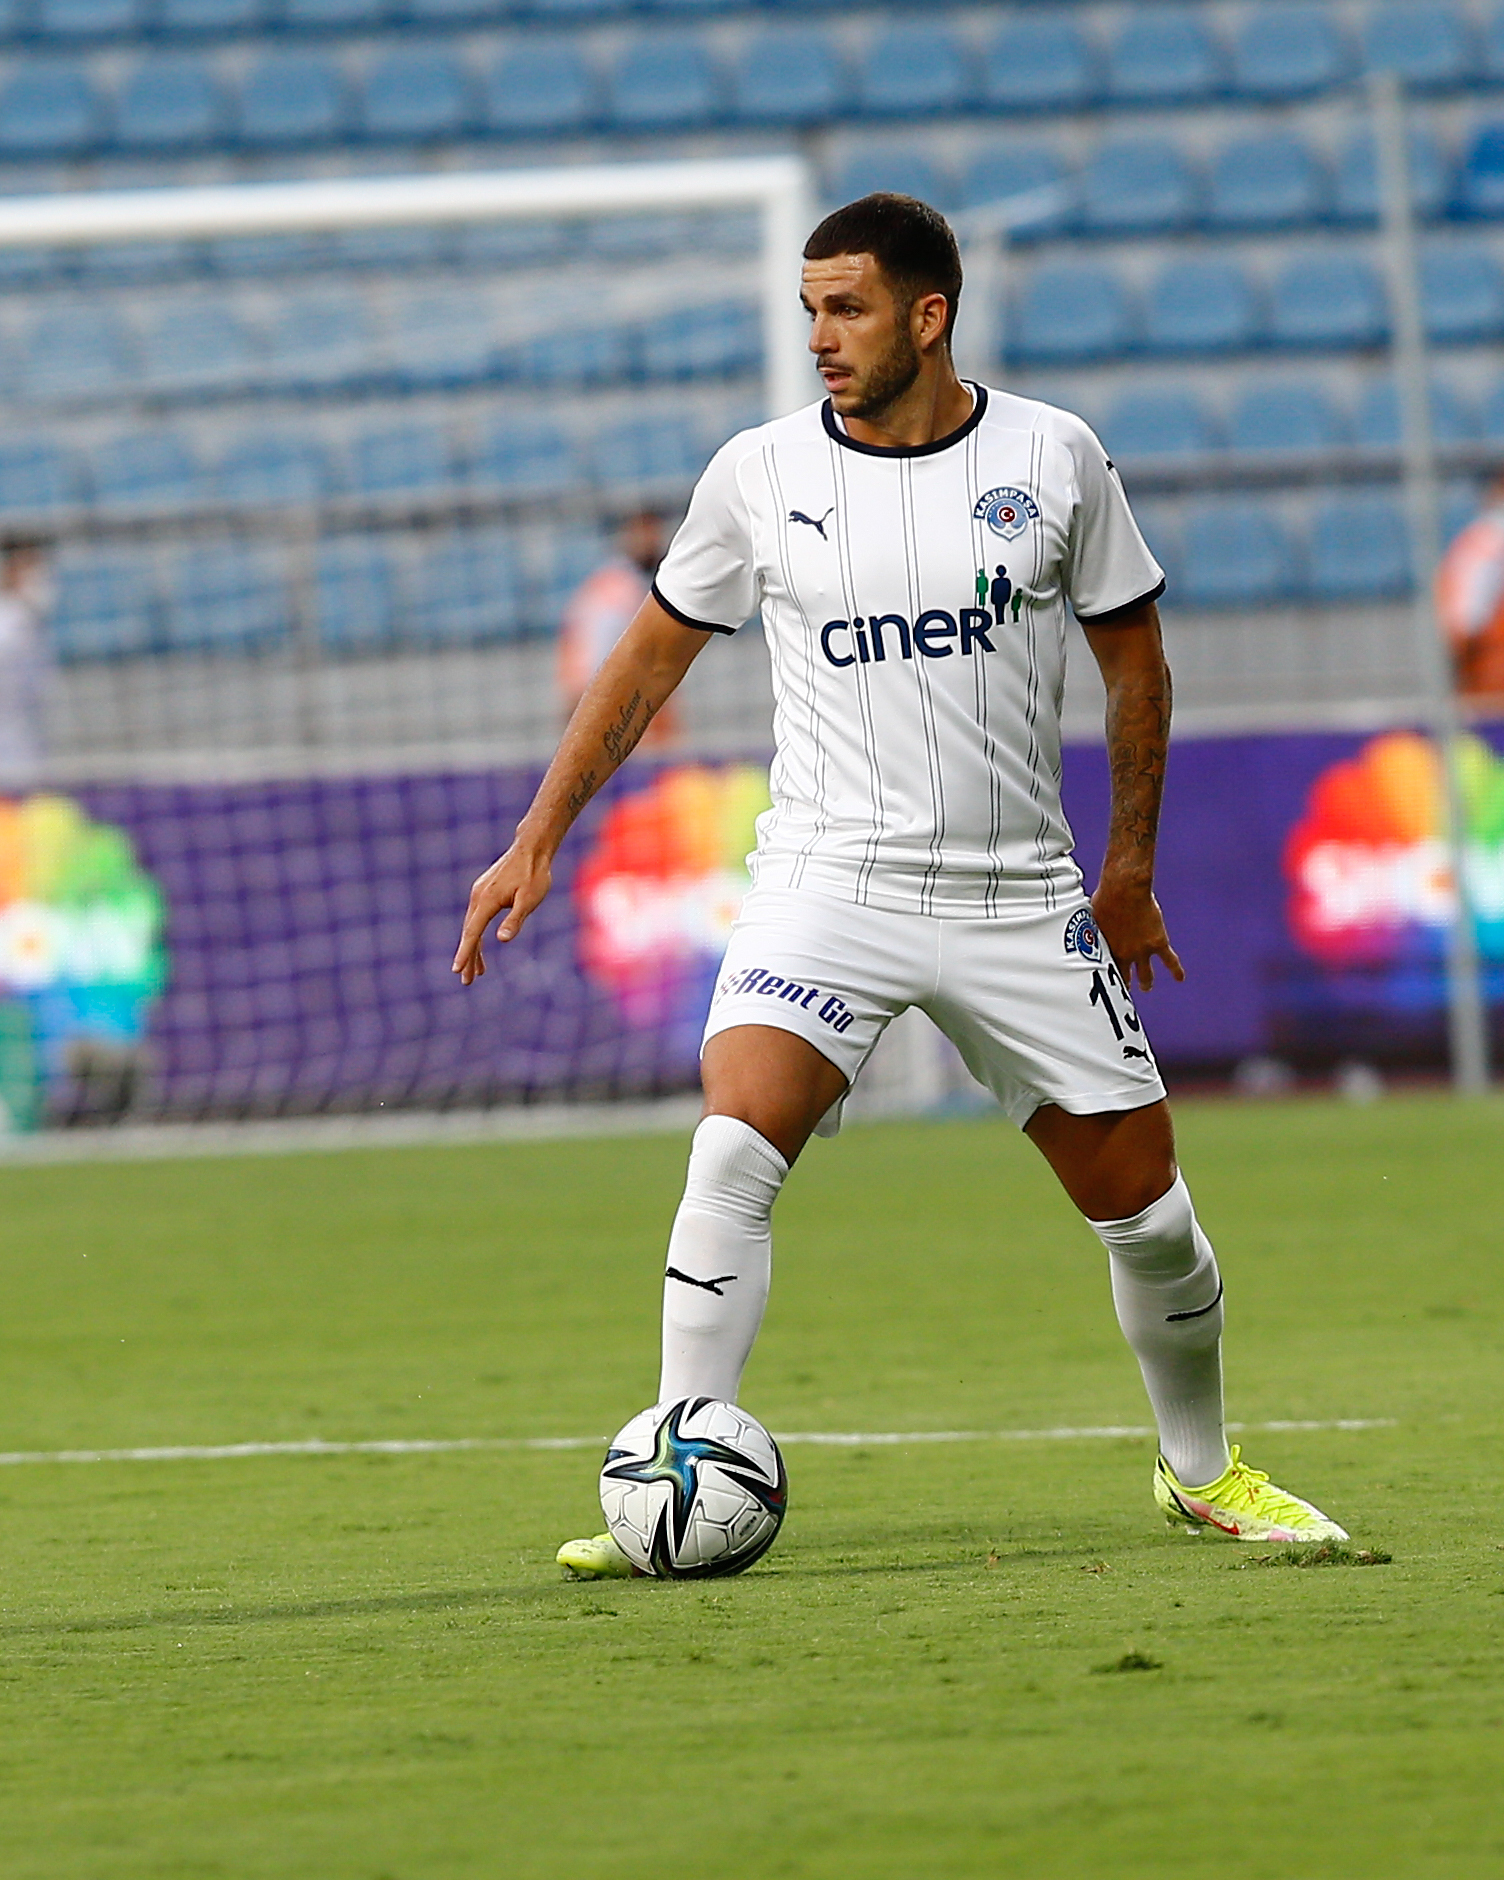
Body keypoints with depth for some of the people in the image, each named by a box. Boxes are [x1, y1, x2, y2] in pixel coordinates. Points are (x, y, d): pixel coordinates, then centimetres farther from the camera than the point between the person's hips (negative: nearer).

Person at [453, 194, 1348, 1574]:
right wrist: (536, 840, 6)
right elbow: (652, 657, 10)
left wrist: (1131, 865, 8)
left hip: (1021, 898, 1)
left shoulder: (1053, 459, -2)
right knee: (733, 1151, -23)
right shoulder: (761, 474, -1)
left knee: (1144, 1207, 5)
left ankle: (1204, 1470, 29)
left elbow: (1133, 656, 10)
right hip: (828, 880, -1)